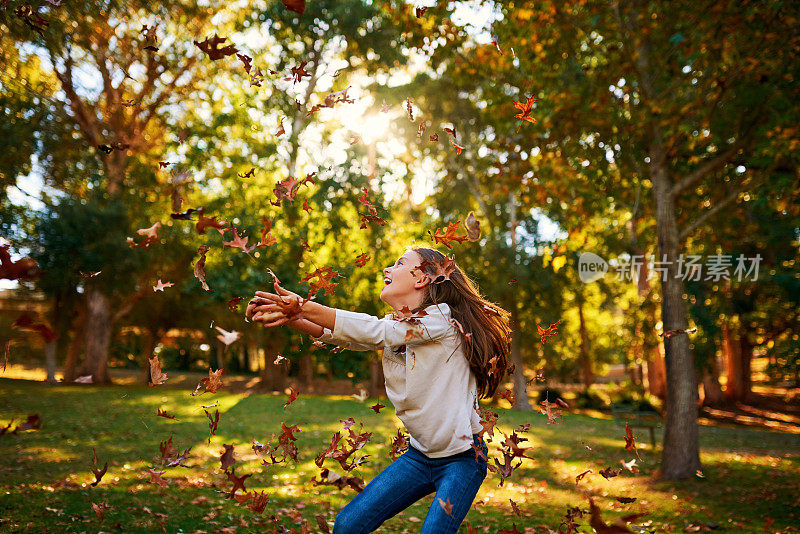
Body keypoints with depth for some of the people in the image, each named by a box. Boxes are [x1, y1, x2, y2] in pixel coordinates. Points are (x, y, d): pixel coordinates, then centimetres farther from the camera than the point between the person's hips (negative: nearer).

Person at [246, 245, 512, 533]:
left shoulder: (441, 317, -14)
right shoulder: (396, 328, 9)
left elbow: (375, 331, -25)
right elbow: (340, 334, -6)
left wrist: (305, 308, -29)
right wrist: (292, 317, -23)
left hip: (461, 458, -7)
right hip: (420, 454, 7)